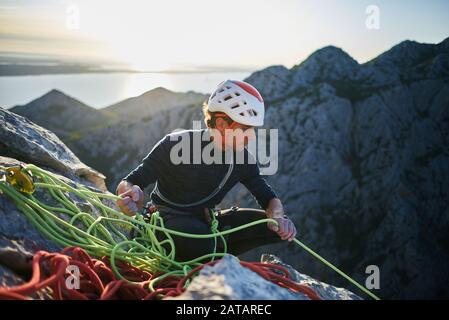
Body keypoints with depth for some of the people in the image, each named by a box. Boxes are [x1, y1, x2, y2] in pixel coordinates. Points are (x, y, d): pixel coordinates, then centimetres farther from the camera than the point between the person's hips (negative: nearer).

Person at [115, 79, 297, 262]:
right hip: (167, 218, -5)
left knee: (273, 226, -11)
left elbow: (268, 197, 2)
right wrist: (130, 193, -45)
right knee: (201, 239, -40)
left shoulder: (243, 159, -5)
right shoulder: (176, 144, -20)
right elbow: (130, 182, -19)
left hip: (206, 223, 6)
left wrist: (277, 216, -23)